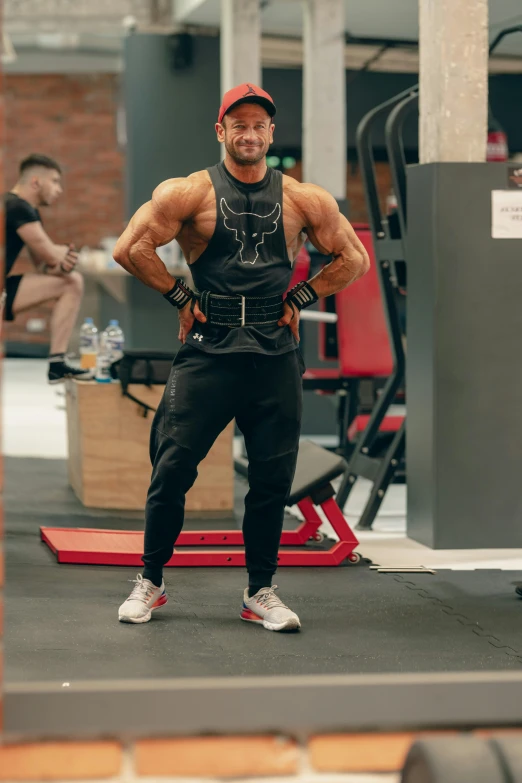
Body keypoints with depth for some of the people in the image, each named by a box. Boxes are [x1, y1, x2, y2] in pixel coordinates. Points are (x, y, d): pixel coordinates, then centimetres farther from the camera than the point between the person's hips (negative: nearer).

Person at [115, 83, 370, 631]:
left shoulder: (302, 200, 7)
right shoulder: (190, 193, 0)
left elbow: (354, 259, 14)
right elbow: (130, 249, -4)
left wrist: (301, 298, 6)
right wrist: (180, 297, -3)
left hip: (276, 358, 2)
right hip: (207, 353, -2)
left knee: (273, 479, 3)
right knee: (171, 470, -2)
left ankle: (260, 592, 16)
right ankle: (149, 583, 15)